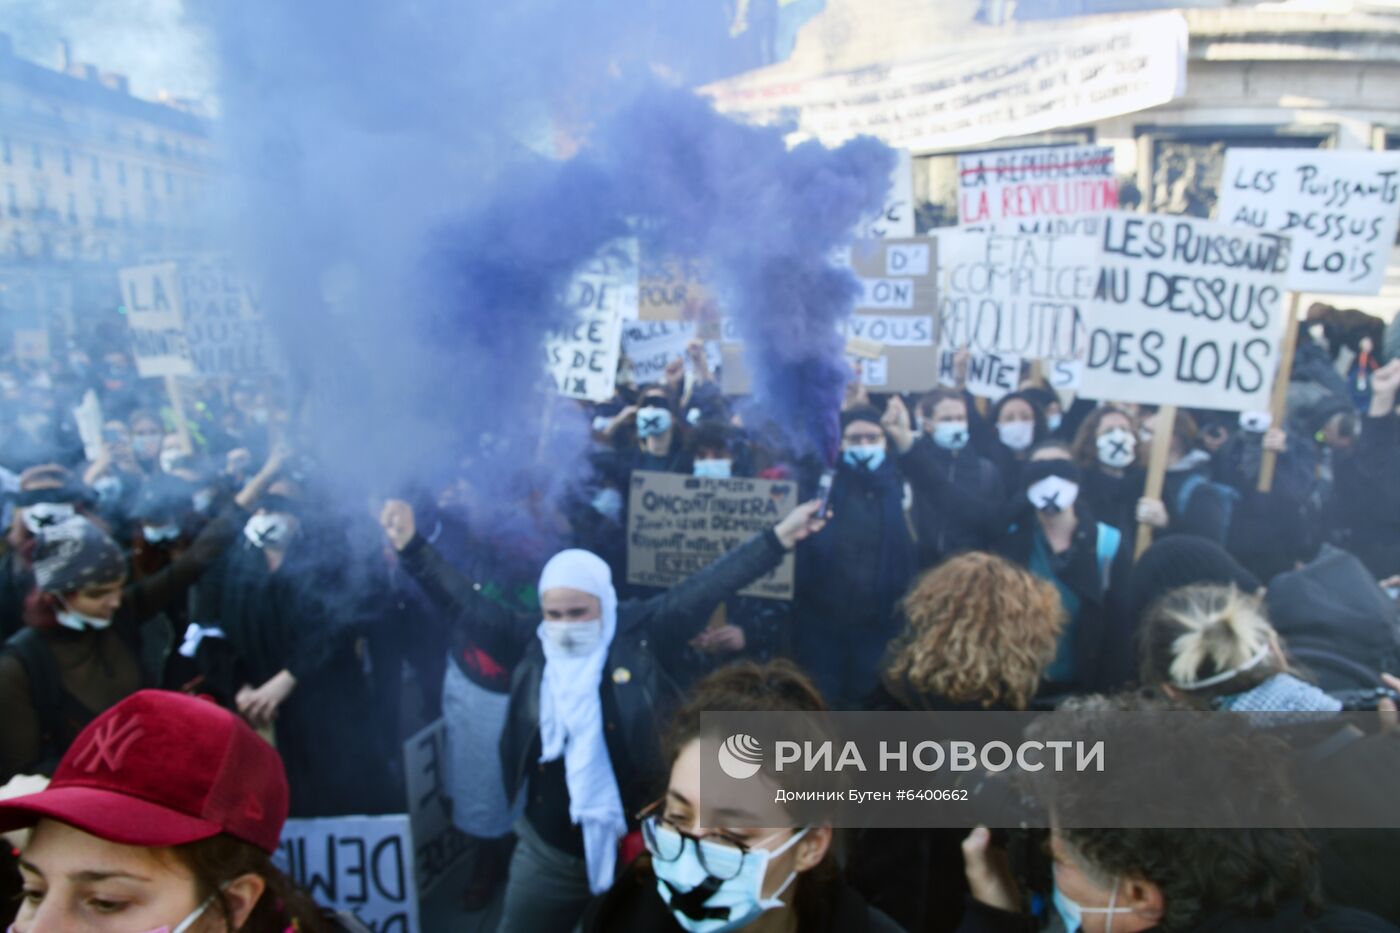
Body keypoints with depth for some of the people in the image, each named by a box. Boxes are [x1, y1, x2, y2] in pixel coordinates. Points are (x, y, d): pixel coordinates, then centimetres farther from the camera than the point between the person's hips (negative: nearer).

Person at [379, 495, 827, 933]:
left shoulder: (638, 633, -9)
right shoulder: (528, 645, -4)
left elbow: (707, 587, -12)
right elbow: (465, 601, -3)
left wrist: (778, 537, -15)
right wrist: (412, 546, -11)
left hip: (633, 847, -2)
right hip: (546, 853, 2)